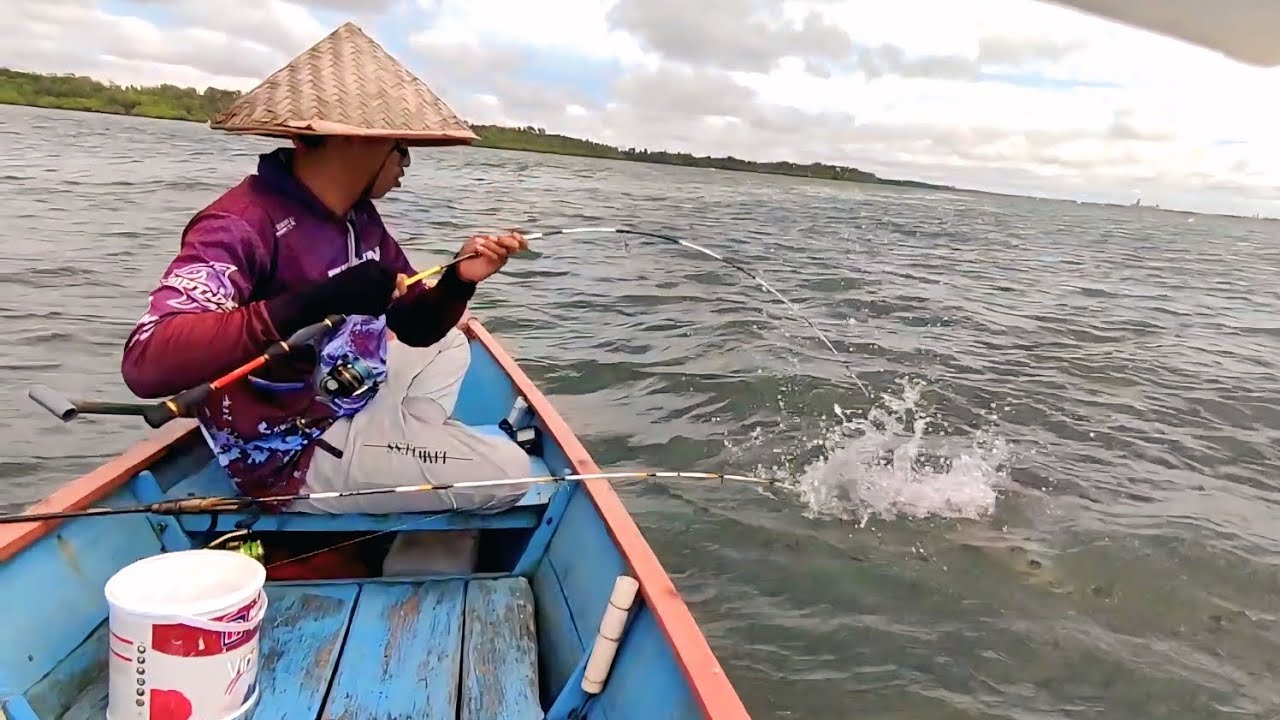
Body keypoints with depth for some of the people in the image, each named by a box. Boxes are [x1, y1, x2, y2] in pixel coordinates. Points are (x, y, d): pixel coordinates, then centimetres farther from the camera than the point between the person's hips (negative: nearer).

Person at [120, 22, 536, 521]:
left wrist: (457, 281, -13)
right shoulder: (241, 224, -24)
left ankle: (411, 458, 13)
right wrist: (312, 302, -43)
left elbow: (417, 328, 9)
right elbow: (146, 362, -37)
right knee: (509, 472, -11)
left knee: (449, 345, 25)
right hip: (295, 454, -9)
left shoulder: (358, 214, 2)